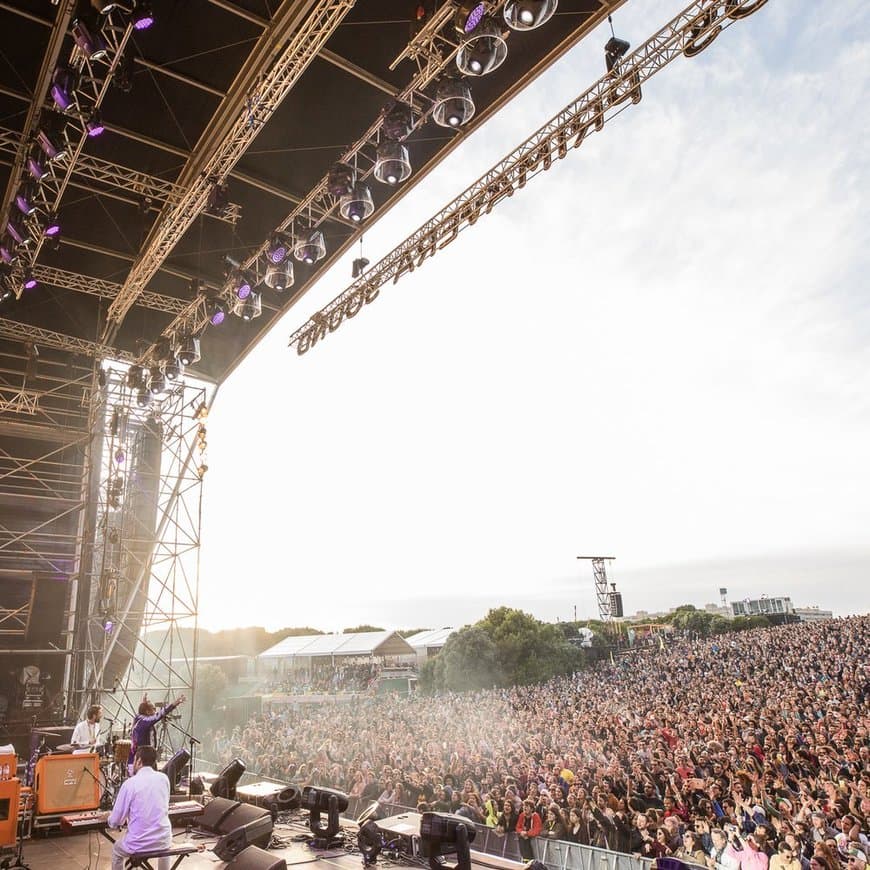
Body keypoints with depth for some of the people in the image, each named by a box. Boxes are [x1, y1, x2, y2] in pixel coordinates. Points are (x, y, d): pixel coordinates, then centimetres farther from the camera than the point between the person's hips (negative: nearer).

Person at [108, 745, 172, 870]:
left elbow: (115, 822, -5)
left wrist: (109, 818, 19)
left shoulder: (130, 783, -12)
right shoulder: (164, 779, 0)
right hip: (163, 840, 3)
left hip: (138, 844, -3)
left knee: (116, 851, 30)